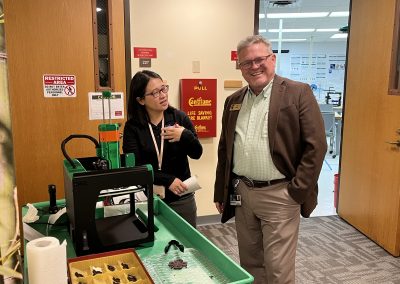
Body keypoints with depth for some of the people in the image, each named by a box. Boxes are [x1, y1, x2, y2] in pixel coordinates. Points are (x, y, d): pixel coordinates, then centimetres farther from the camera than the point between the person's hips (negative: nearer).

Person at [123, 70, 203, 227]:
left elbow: (197, 154, -1)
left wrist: (185, 135, -21)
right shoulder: (132, 127, -5)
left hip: (181, 198, 2)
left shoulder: (179, 117, -2)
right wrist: (168, 180, -20)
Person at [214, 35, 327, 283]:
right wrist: (220, 192, 14)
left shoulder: (298, 93, -7)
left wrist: (297, 191, -13)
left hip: (279, 194, -5)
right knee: (249, 264, 17)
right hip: (241, 193, 5)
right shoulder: (233, 101, 10)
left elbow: (316, 145, -10)